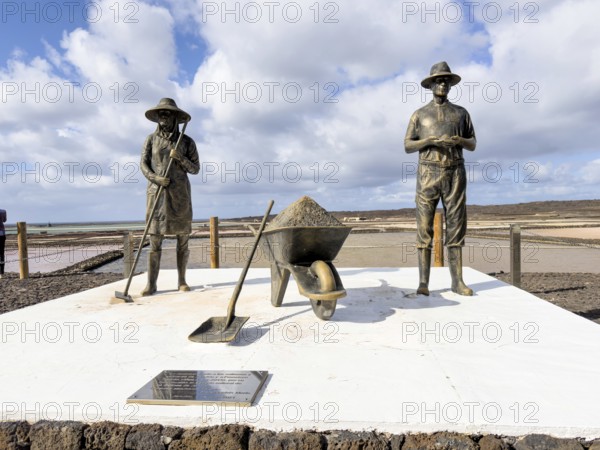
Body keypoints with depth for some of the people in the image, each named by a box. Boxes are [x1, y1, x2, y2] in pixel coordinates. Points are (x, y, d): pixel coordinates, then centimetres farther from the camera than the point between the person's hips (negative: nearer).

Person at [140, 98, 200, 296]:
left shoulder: (187, 141, 6)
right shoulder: (151, 139, 9)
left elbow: (195, 169, 4)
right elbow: (143, 165, 5)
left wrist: (180, 157, -14)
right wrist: (155, 178, -15)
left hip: (180, 194, 0)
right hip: (157, 193, 0)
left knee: (183, 239, 0)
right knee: (155, 239, -4)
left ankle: (182, 281, 9)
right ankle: (151, 284, 0)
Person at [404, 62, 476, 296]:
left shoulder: (461, 113, 17)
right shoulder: (419, 114, 12)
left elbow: (473, 145, 14)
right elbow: (407, 146, 6)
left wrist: (459, 140, -10)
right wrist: (428, 141, -14)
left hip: (455, 174, 2)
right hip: (428, 174, -1)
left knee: (455, 226, -2)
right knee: (424, 227, -7)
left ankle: (457, 281, 3)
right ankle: (423, 283, -5)